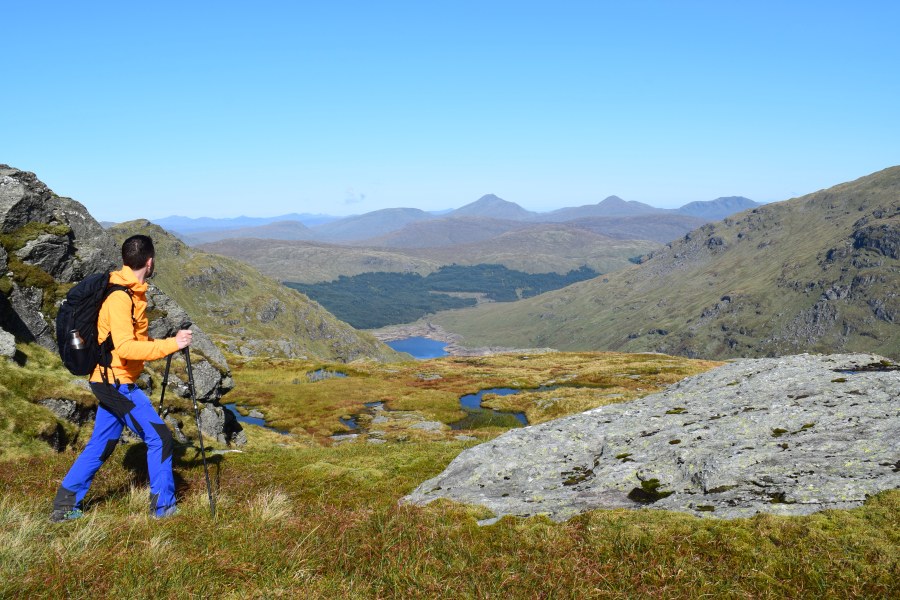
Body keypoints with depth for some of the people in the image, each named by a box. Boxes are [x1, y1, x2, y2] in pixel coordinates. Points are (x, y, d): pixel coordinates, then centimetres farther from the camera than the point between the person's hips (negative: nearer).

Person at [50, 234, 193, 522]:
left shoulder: (130, 292, 9)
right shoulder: (120, 297, -21)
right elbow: (126, 348, -29)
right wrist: (171, 344, -27)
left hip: (111, 382, 10)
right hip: (117, 382, -10)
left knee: (101, 444, 16)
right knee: (159, 436, -4)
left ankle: (66, 505, 25)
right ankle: (163, 505, 6)